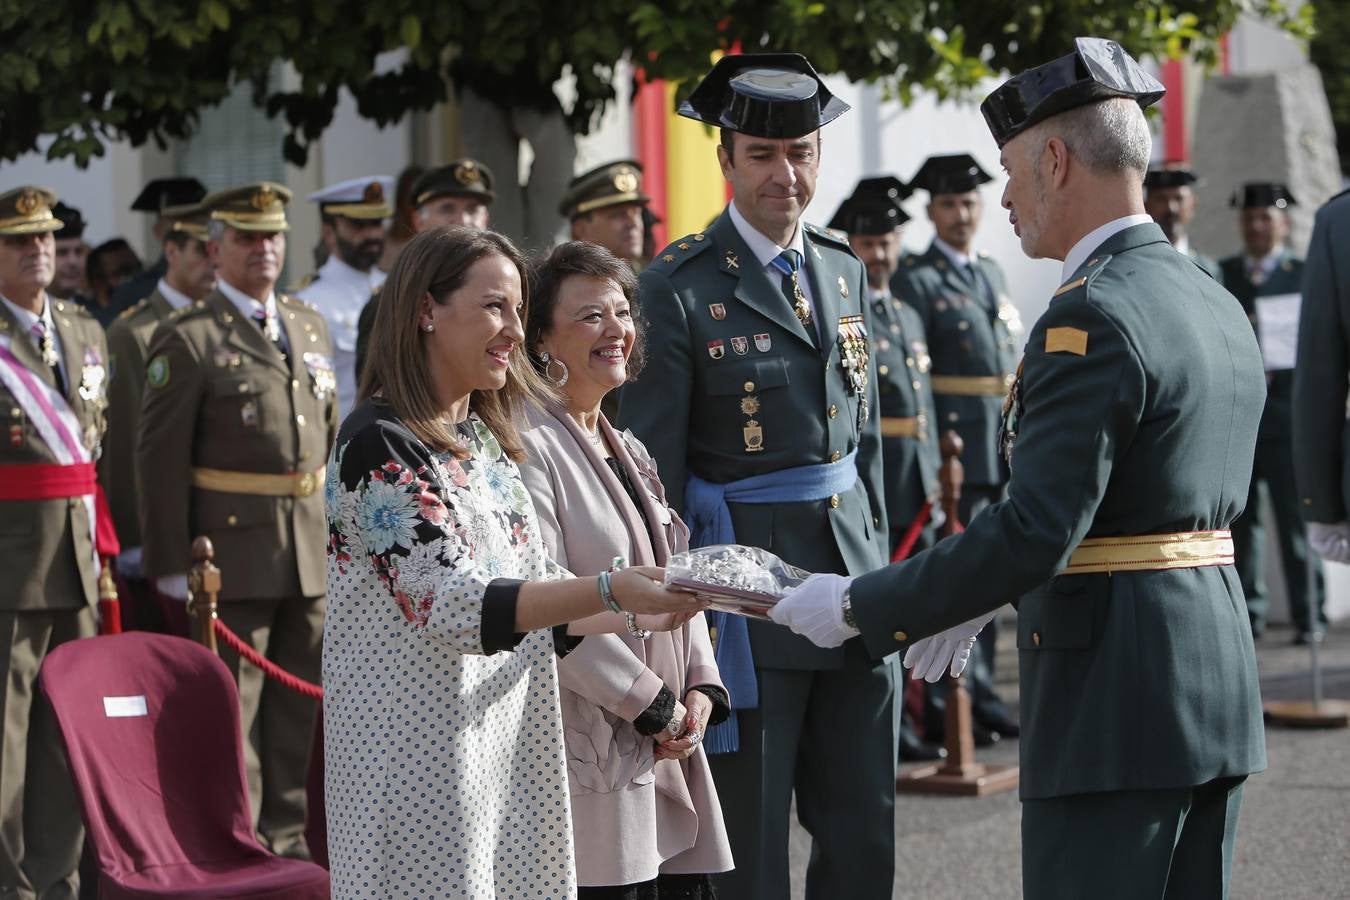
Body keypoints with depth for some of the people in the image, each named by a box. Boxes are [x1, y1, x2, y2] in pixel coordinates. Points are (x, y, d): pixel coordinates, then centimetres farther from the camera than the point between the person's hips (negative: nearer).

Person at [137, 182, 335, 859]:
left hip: (311, 552, 6)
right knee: (231, 707, -2)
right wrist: (170, 564, -12)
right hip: (232, 553, -6)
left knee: (297, 703, 11)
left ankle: (285, 839, 21)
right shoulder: (187, 338, -6)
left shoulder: (309, 326, 14)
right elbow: (160, 459, -9)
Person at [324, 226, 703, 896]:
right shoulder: (378, 444, -13)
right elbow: (450, 602, -23)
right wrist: (609, 593, -30)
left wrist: (643, 610, 4)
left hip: (509, 740, 8)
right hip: (423, 756, -8)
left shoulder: (486, 437, 14)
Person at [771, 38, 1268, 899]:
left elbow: (1034, 533, -23)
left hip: (1114, 701, -9)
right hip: (1218, 689, 9)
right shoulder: (1219, 307, 13)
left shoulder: (1090, 319, -17)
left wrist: (858, 607, -15)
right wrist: (987, 596, 18)